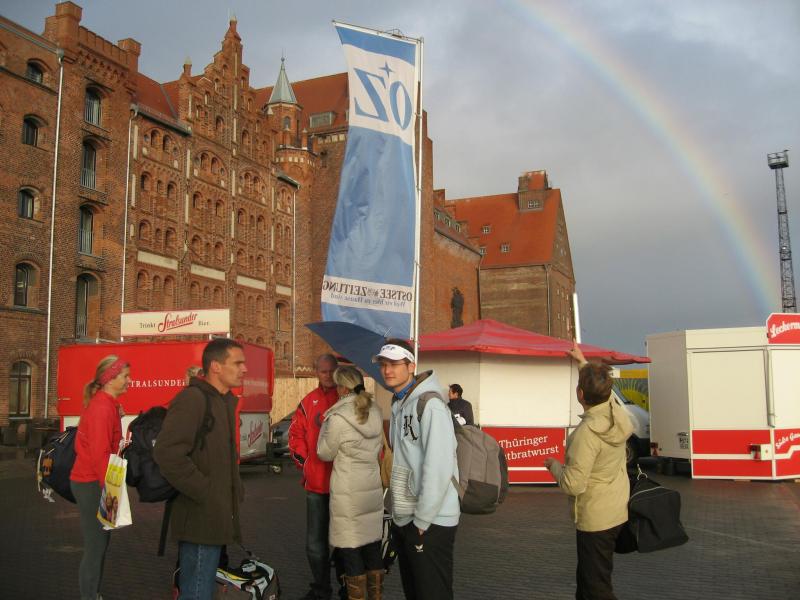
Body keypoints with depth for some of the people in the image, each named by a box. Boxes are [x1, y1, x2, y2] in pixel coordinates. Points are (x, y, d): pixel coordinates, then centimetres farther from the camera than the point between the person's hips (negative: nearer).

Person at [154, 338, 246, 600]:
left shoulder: (225, 401, 15)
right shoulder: (192, 399, -16)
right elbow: (167, 453, -26)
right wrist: (205, 492, -20)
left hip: (214, 518, 9)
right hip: (200, 519, -9)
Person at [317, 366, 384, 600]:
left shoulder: (338, 418, -17)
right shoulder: (375, 412, 4)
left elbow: (325, 453, -4)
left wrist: (325, 425, 5)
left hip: (348, 493, -7)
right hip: (373, 487, 7)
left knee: (350, 550, 3)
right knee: (372, 546, 14)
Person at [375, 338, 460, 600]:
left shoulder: (429, 404, -15)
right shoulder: (398, 405, 13)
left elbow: (439, 467, -22)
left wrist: (422, 520, -18)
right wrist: (399, 512, 12)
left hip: (430, 523, -9)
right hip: (403, 519, 9)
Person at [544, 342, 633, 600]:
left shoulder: (587, 432, -28)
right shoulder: (617, 413, -5)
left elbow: (573, 484, -27)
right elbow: (601, 390, 19)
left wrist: (553, 465, -8)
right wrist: (583, 361, 29)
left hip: (596, 520, -8)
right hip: (617, 512, 9)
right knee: (586, 578, 24)